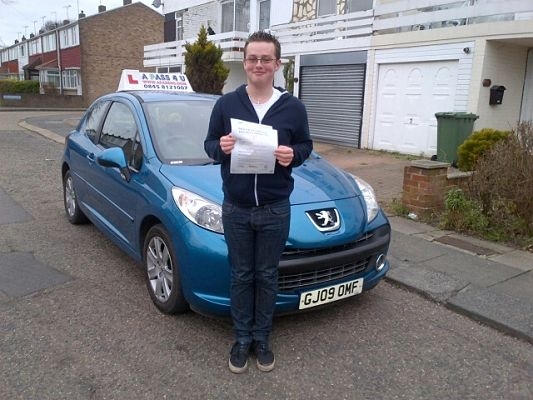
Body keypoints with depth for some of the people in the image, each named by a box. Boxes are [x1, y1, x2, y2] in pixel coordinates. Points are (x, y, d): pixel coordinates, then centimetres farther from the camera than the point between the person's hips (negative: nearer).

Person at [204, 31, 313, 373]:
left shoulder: (293, 107, -1)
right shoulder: (226, 104, 1)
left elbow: (306, 146, 8)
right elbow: (209, 144, 8)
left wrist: (293, 155, -16)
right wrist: (220, 147, -17)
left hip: (275, 210, 0)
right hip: (236, 209, 1)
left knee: (267, 277, 12)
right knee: (241, 276, 12)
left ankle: (262, 339, 30)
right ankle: (242, 339, 29)